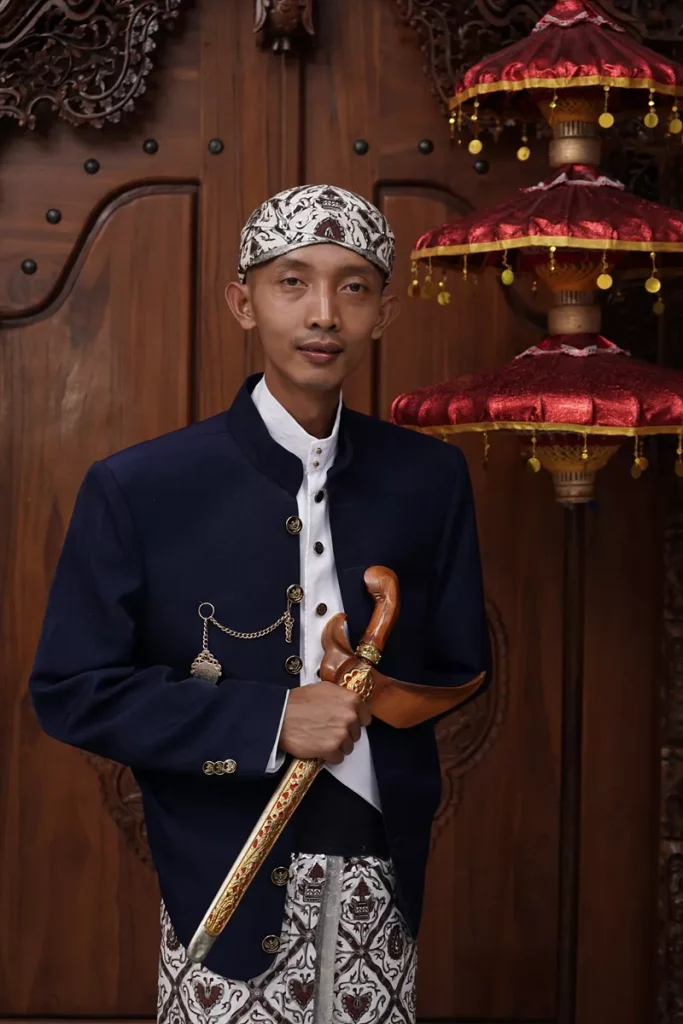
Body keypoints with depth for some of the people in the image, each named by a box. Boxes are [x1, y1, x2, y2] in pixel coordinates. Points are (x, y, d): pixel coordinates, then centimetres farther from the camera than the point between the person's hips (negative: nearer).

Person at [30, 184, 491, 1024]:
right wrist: (268, 720, -17)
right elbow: (71, 692, -8)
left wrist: (380, 696, -10)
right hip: (230, 888, -3)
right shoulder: (138, 488, -7)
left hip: (382, 890, 3)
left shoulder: (430, 478, 2)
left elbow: (462, 673, 10)